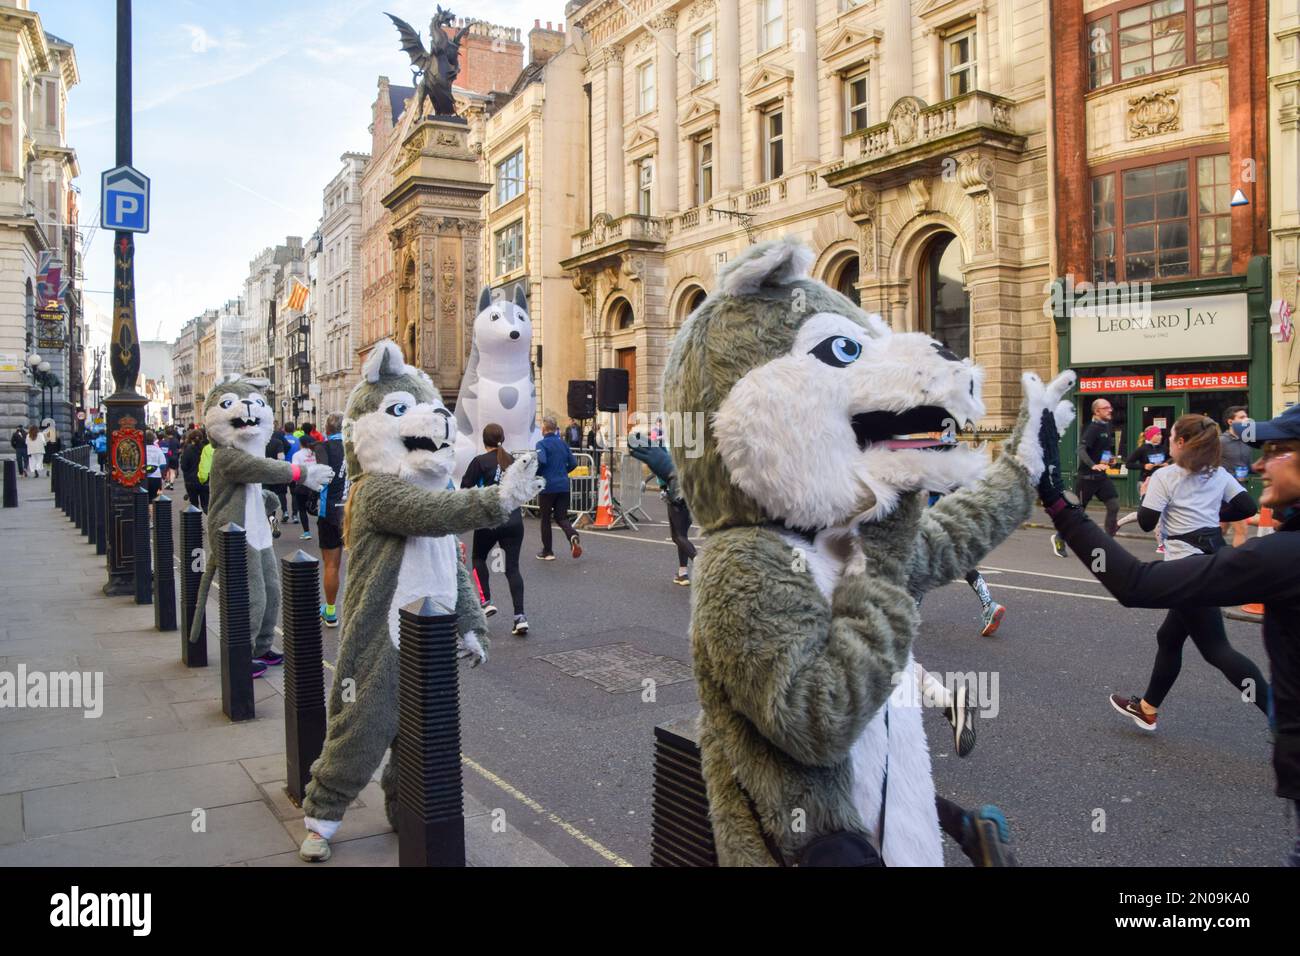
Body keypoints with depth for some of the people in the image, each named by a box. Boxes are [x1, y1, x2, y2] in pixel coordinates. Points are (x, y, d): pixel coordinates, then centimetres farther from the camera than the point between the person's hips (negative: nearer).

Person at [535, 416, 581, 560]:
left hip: (547, 487, -5)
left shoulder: (542, 444, -8)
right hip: (563, 486, 5)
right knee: (561, 517, 10)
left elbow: (541, 461, -24)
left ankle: (547, 552, 17)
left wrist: (535, 474, -7)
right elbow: (573, 463, 9)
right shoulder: (563, 443, 10)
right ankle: (573, 536, -20)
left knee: (545, 519, 10)